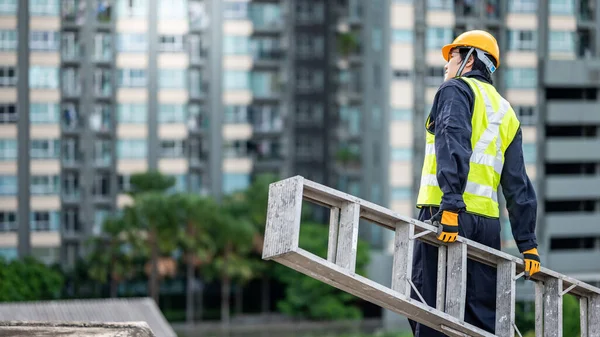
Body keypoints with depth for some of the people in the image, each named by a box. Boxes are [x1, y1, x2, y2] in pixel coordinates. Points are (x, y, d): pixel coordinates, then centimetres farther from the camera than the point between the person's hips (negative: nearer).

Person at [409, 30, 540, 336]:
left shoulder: (456, 89, 6)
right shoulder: (507, 113, 25)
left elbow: (453, 143, -15)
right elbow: (518, 186, 19)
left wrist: (451, 203, -25)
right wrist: (528, 243, 16)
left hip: (446, 214, -7)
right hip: (487, 220, 7)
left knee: (429, 310, -8)